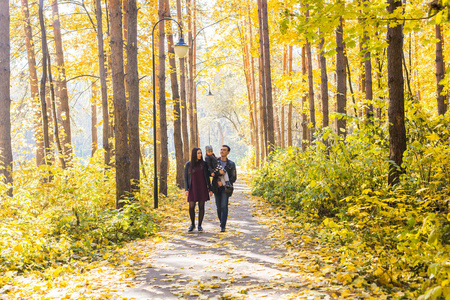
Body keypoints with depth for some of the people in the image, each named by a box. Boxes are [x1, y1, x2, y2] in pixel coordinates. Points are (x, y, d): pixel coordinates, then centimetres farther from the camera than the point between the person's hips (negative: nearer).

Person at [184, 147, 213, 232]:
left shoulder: (203, 164, 3)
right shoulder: (188, 164, 1)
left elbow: (207, 177, 6)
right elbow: (185, 177, 2)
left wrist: (210, 189, 2)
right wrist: (186, 189, -8)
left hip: (202, 188, 1)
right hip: (192, 188, -1)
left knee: (201, 207, 2)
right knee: (191, 207, -4)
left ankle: (200, 225, 14)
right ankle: (192, 224, 18)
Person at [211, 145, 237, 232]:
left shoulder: (231, 164, 5)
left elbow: (233, 178, 1)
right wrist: (218, 172, -18)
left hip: (225, 188, -2)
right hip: (216, 187, 2)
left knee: (224, 206, -13)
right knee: (219, 207, 4)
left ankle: (223, 226, -13)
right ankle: (222, 223, 20)